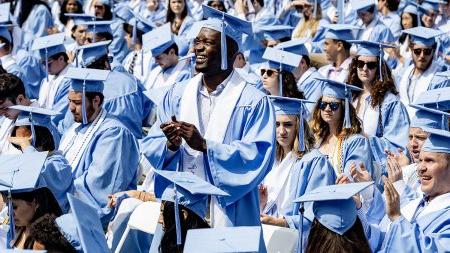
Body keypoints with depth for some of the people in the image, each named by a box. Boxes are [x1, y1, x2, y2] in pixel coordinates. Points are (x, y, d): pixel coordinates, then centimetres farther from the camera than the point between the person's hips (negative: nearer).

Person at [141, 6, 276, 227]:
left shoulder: (253, 101, -4)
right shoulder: (178, 94, 9)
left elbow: (259, 157, -14)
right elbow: (150, 148, 7)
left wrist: (205, 145, -21)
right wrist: (171, 146, -16)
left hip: (228, 214, -3)